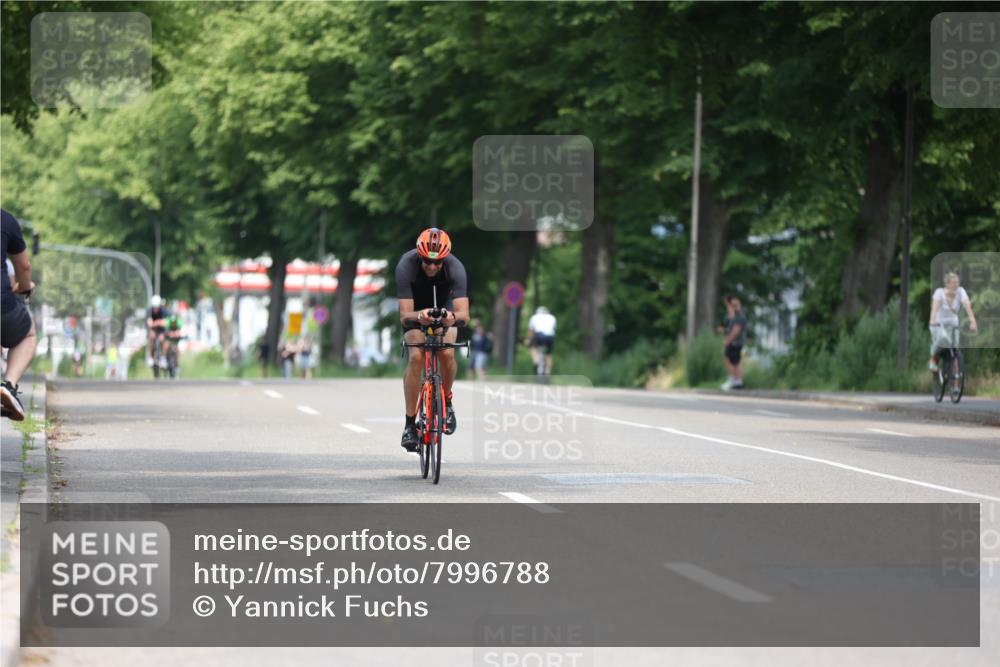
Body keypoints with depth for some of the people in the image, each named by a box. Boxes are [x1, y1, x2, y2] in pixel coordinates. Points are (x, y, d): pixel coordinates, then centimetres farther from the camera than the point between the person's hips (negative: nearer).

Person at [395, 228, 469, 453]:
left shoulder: (455, 268, -33)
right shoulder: (406, 266, -34)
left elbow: (464, 314, -40)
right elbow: (405, 314, -38)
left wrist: (452, 316, -63)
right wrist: (418, 316, -60)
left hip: (444, 308, 1)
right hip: (415, 311, -1)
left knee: (447, 353, -25)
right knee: (416, 357, -23)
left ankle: (446, 400, 4)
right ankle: (410, 423, -14)